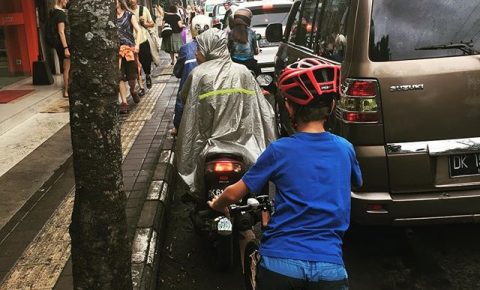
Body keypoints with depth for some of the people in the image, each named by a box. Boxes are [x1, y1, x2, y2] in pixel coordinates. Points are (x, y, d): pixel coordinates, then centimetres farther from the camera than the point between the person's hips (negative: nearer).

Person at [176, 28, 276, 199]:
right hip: (244, 139, 3)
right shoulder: (243, 71, 0)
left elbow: (183, 98, -1)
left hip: (210, 142, -2)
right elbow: (262, 108, 2)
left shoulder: (198, 74, -9)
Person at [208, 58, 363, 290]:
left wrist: (216, 205, 24)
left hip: (280, 263, -1)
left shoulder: (279, 150, -6)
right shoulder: (345, 149, 3)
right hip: (330, 266, 2)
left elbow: (233, 194, 3)